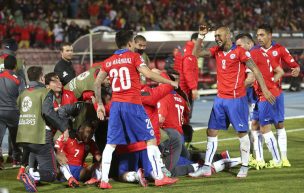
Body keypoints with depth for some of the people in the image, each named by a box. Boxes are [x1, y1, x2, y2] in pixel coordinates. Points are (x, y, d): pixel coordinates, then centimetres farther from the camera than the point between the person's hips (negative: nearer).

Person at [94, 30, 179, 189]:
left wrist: (100, 104, 21)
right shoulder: (134, 57, -1)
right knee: (150, 139, 4)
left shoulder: (108, 62, 13)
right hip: (133, 104, -4)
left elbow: (97, 83, 12)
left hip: (116, 105, 4)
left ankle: (104, 180, 0)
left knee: (111, 144, 7)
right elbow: (148, 74, -12)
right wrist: (170, 82, -3)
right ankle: (159, 177, 1)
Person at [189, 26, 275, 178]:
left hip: (237, 99, -6)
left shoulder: (240, 52, -10)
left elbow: (255, 70, -11)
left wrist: (264, 89, -17)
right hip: (220, 99, 6)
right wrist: (201, 36, 0)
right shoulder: (217, 51, 8)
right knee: (211, 132, 5)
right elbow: (196, 53, 12)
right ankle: (206, 167, 10)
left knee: (242, 133, 1)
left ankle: (244, 167, 12)